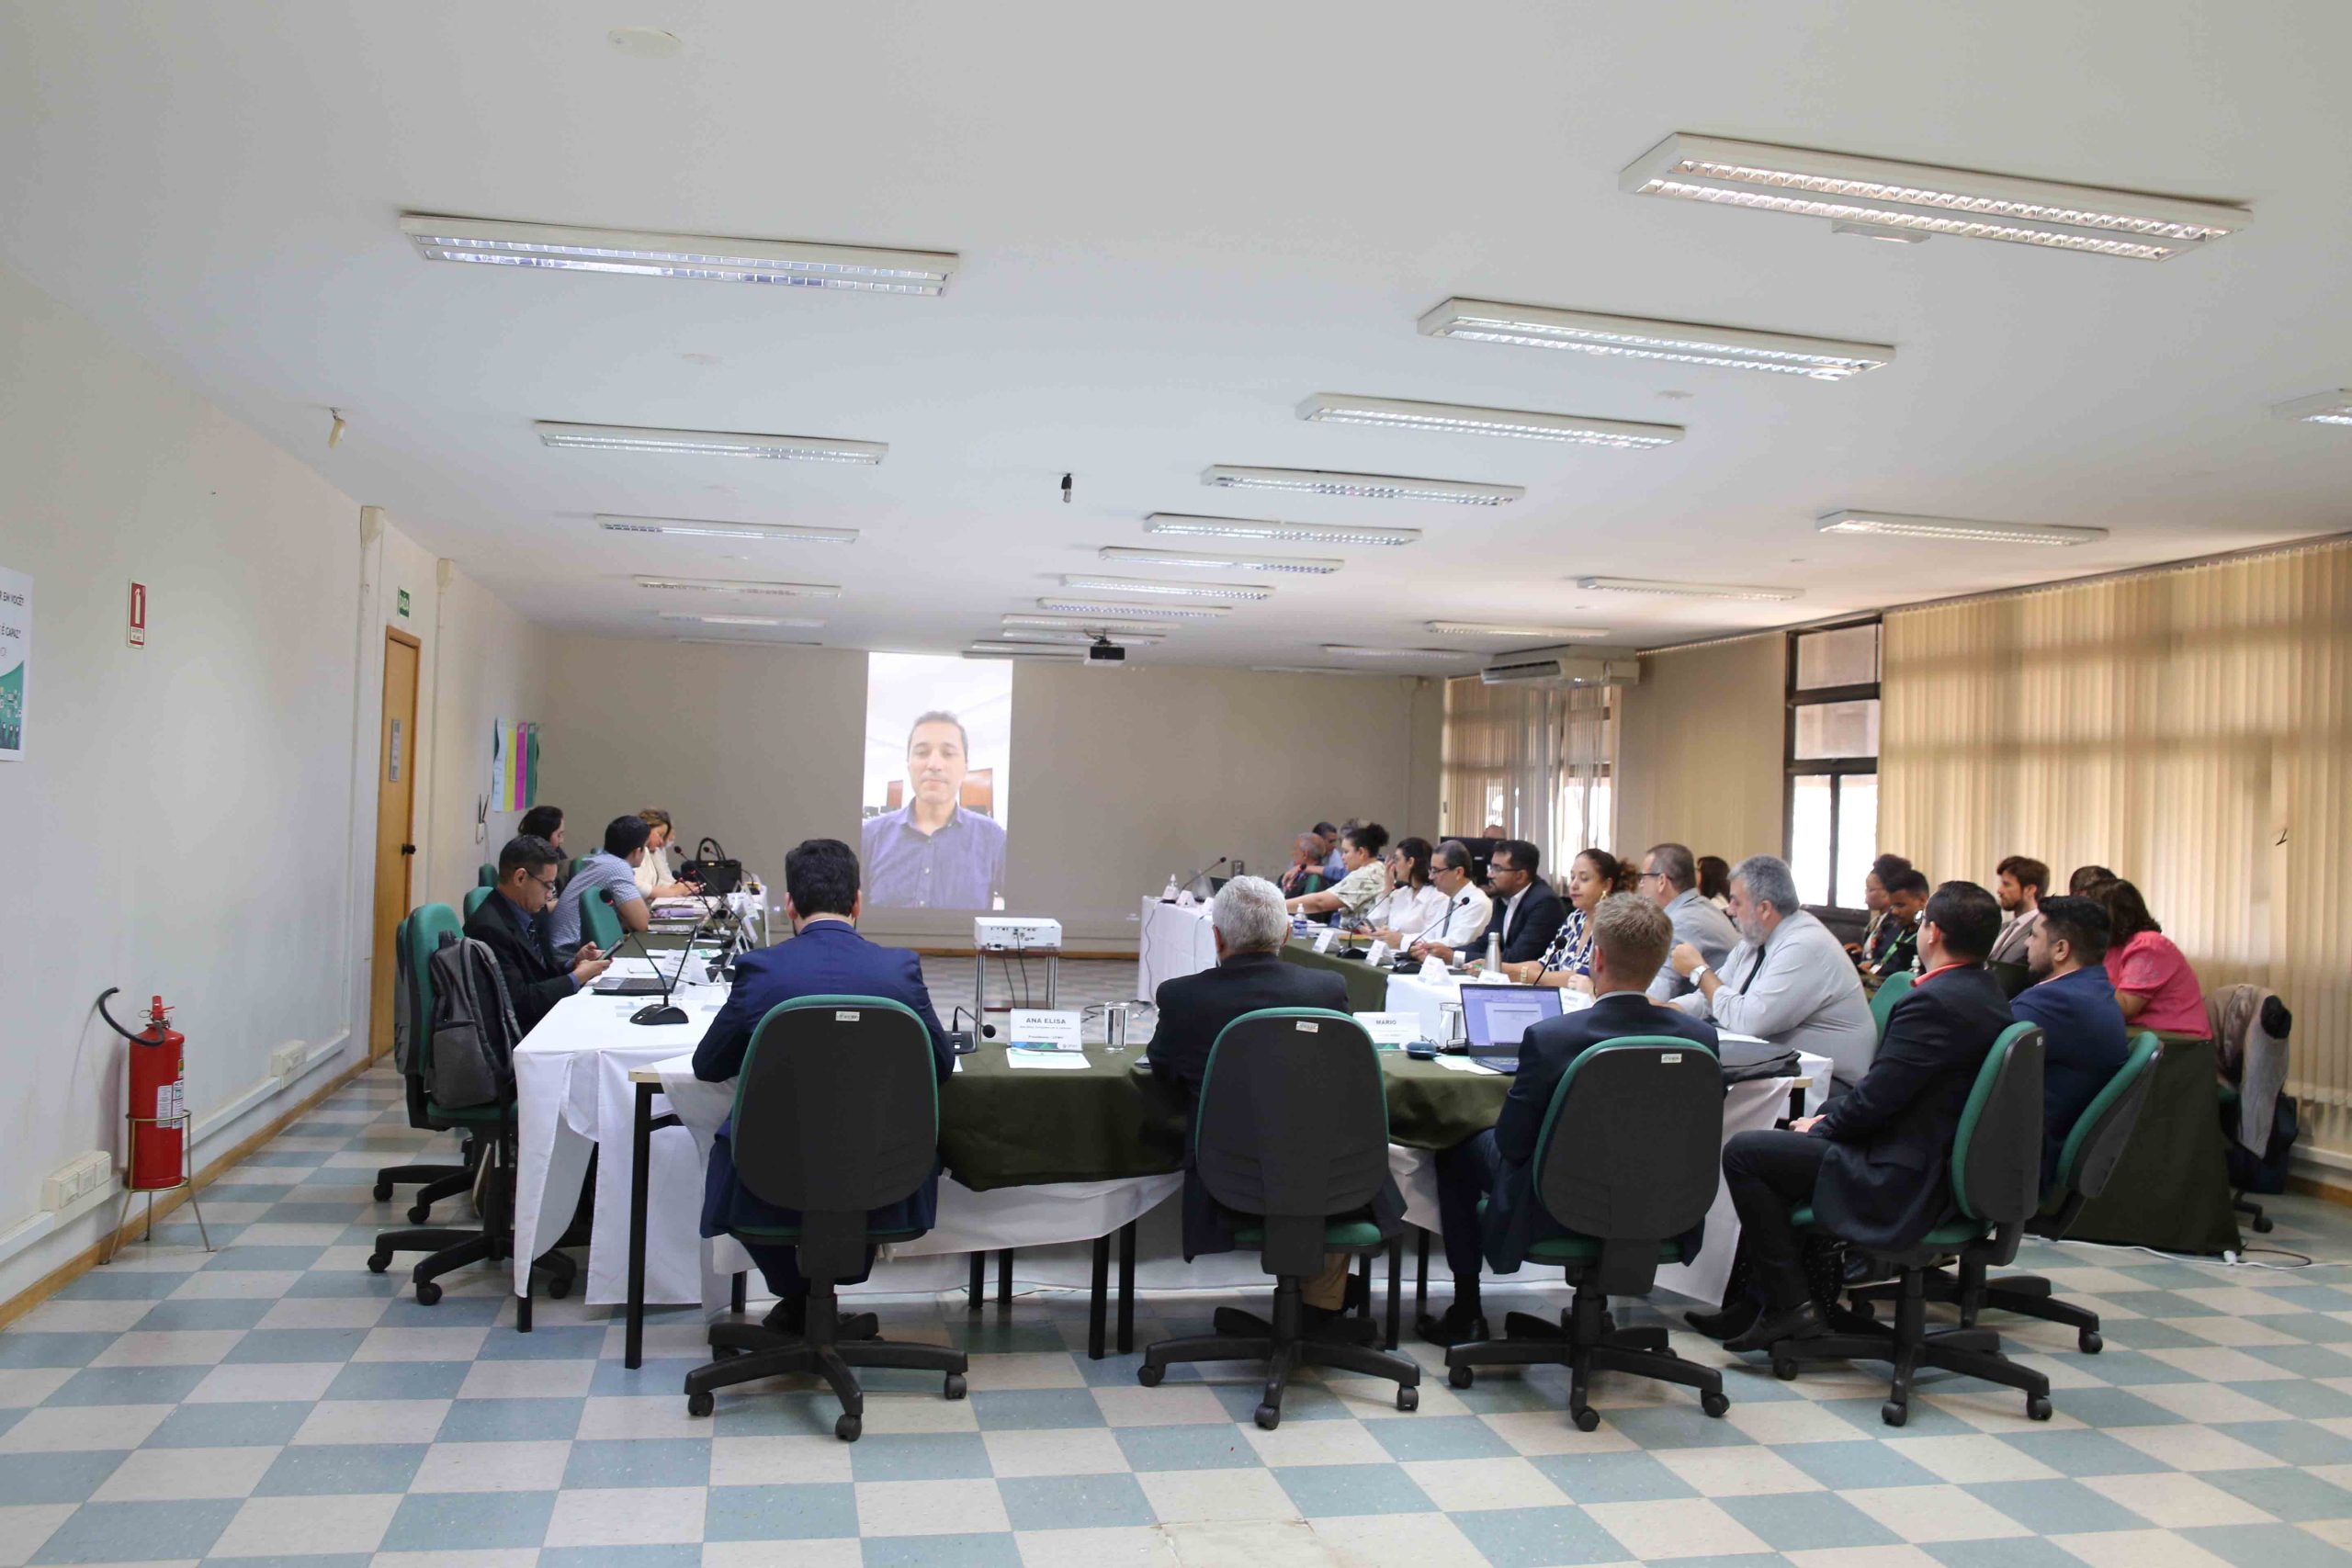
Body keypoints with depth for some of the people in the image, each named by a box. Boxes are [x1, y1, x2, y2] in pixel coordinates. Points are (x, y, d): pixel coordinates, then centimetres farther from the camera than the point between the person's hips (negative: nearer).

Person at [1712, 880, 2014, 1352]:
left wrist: (1822, 1126, -3)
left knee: (1742, 1154, -8)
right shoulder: (1988, 993, 7)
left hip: (1905, 1183, -11)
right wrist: (1829, 1119, 8)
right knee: (1780, 1141, 22)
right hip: (1943, 1166, 11)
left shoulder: (1934, 1002, -24)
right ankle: (1761, 1296, 24)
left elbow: (1875, 1098, -22)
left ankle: (1790, 1304, -1)